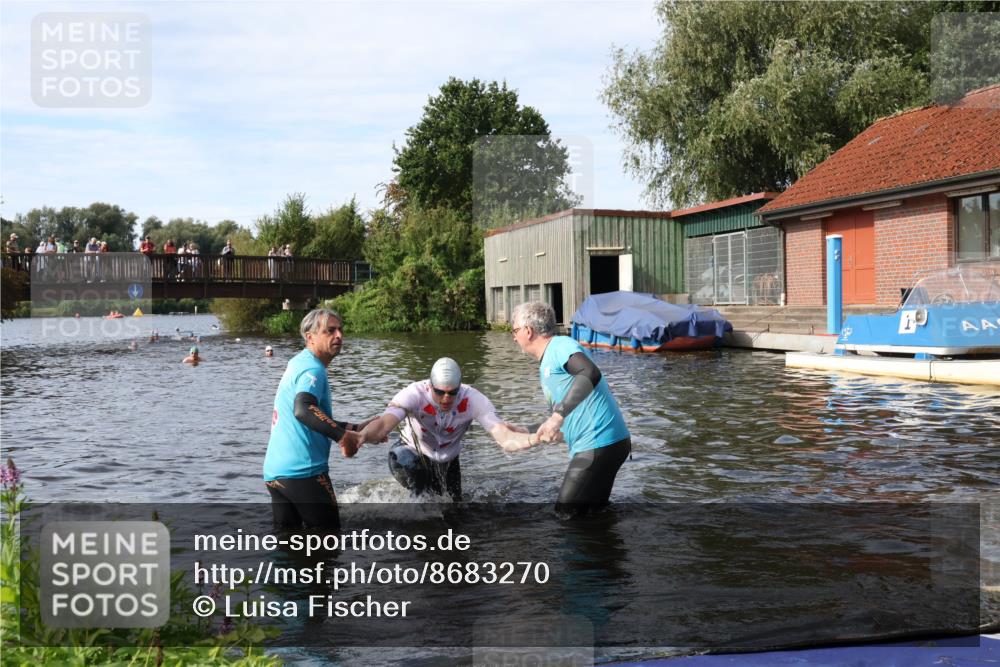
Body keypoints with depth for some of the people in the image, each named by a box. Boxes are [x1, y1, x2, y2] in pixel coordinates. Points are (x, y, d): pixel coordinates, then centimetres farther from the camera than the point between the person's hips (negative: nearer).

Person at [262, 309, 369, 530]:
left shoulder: (297, 364, 20)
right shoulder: (312, 369, -10)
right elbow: (303, 410, -31)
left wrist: (356, 428, 23)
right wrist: (342, 435, -31)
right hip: (303, 471, -9)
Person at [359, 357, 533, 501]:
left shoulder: (472, 399, -27)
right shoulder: (414, 394, -33)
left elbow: (504, 437, -37)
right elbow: (384, 424, -49)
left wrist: (533, 439, -59)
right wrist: (361, 437, -72)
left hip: (447, 463, 3)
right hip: (413, 453, -3)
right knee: (399, 458, -35)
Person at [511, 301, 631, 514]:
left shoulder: (561, 346, -10)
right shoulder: (546, 367, 20)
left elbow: (591, 373, -32)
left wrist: (558, 416, -36)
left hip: (599, 444, -10)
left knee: (565, 514, -4)